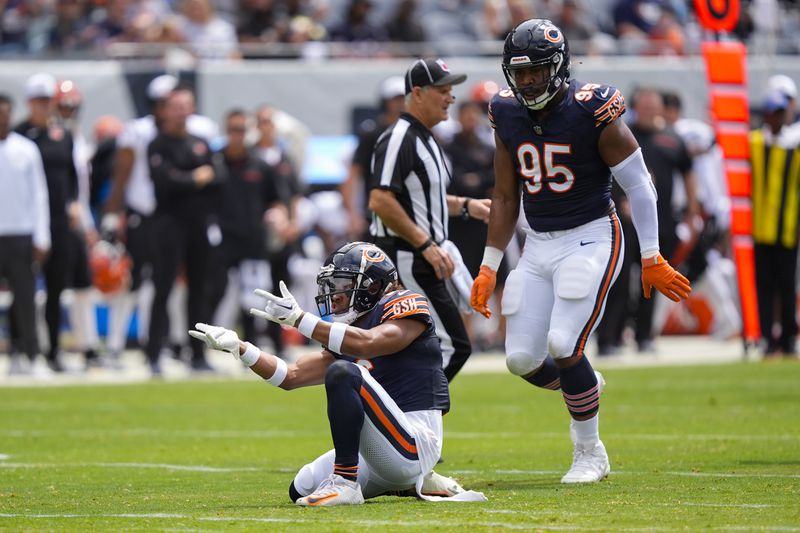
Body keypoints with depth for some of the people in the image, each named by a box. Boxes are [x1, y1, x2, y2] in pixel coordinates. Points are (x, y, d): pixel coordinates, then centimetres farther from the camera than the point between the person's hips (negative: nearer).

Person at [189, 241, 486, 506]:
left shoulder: (406, 306, -5)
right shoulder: (346, 335, 18)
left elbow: (367, 343, -25)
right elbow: (291, 376, 15)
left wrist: (298, 319, -26)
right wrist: (237, 347, 6)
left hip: (415, 444, -10)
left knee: (343, 373, -25)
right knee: (302, 491, 10)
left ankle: (346, 482, -25)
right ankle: (414, 483, 14)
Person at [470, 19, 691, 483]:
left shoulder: (592, 112, -15)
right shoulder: (509, 116, 1)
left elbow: (639, 184, -8)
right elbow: (506, 197, 12)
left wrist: (652, 258, -8)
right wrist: (490, 266, 10)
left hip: (590, 240, -6)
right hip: (538, 248, 6)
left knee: (563, 347, -17)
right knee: (523, 359, -2)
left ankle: (590, 454, 2)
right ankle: (583, 386, 32)